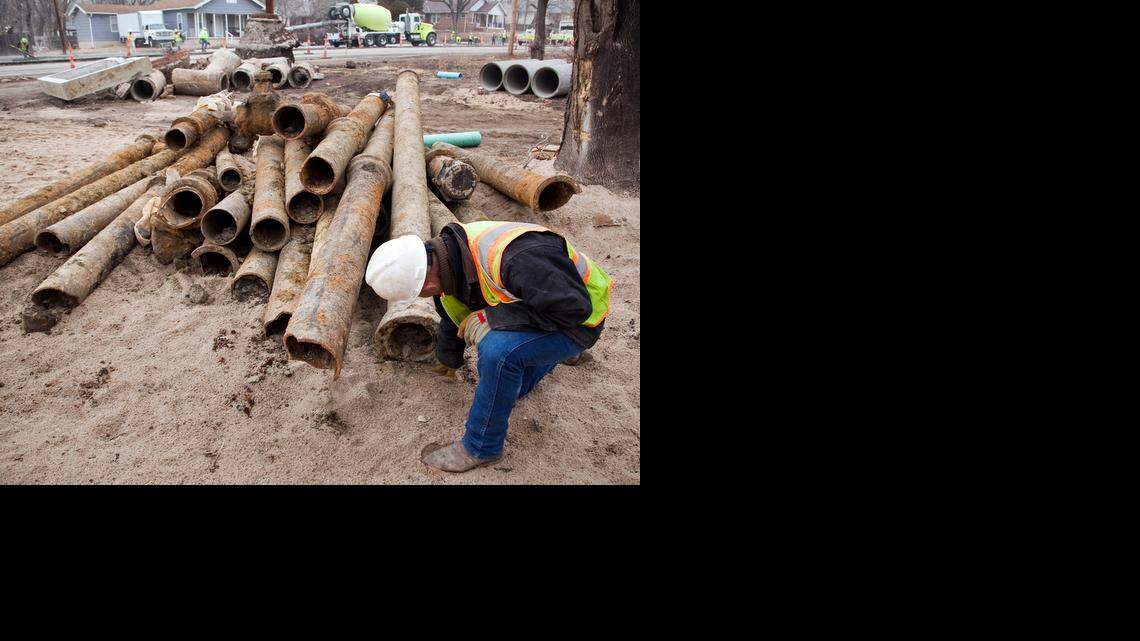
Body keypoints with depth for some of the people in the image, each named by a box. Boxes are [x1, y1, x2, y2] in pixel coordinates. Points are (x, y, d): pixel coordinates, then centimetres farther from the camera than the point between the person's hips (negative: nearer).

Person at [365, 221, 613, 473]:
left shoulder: (513, 258, -40)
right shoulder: (447, 256, -10)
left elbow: (573, 308, -36)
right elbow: (453, 319, 12)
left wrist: (492, 318, -33)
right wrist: (447, 361, 31)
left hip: (576, 320, -8)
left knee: (499, 351, -32)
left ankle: (482, 447, -11)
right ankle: (550, 355, 42)